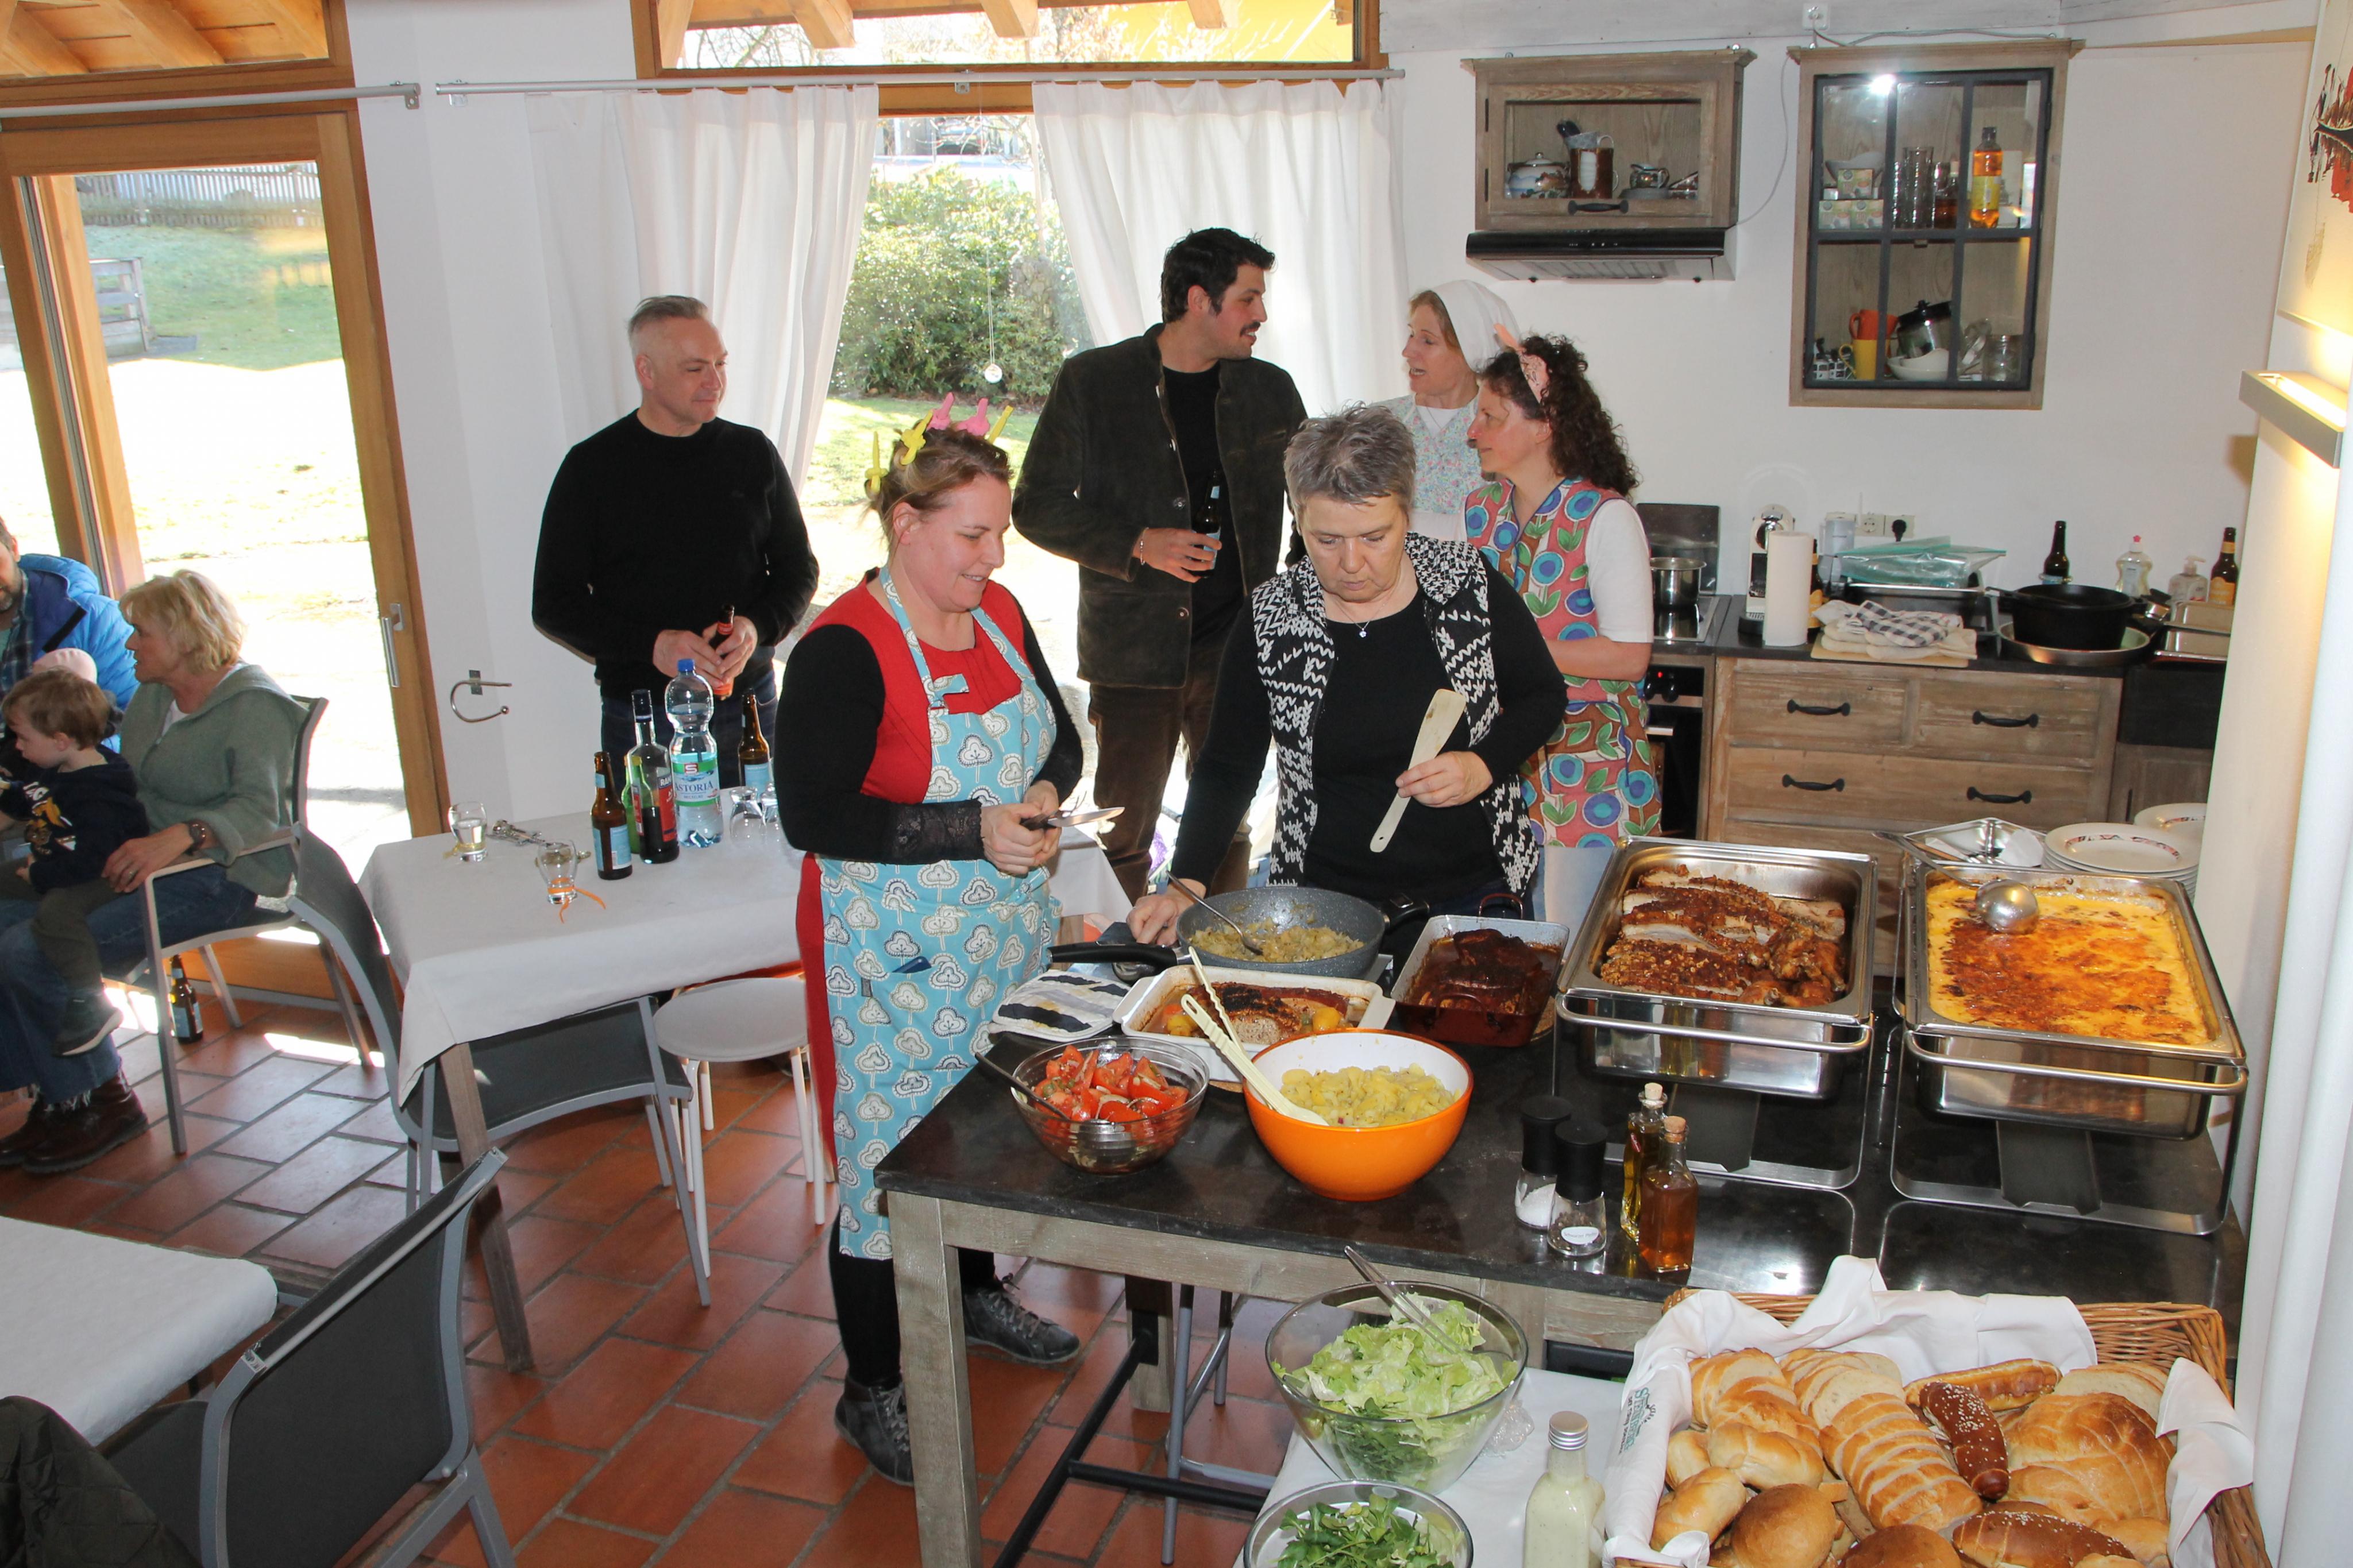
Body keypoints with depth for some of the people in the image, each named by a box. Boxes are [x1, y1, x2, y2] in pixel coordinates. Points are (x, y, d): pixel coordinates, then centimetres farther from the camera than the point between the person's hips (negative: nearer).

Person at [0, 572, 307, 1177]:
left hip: (219, 881, -9)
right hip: (147, 868, 9)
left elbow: (257, 808, -21)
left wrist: (178, 837, -36)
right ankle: (55, 1098, -2)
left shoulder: (253, 705, -9)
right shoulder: (150, 700, 18)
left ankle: (104, 1102, -3)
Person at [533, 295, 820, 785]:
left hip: (750, 703, 2)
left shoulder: (752, 453, 5)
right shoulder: (592, 466, -2)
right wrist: (651, 645, -17)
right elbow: (553, 603, -2)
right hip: (642, 714, -2)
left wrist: (757, 626, -10)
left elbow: (798, 569, 11)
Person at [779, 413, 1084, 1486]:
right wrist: (974, 830, -27)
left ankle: (977, 1294, 47)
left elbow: (1059, 739, 14)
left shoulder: (998, 614, 3)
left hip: (1005, 935, 8)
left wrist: (1044, 795, -9)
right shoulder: (844, 649, -20)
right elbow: (813, 814, -25)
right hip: (896, 954, -7)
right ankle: (871, 1391, 21)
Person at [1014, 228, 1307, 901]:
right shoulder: (1091, 382, -2)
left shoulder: (1270, 389, 8)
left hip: (1241, 647, 3)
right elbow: (1037, 507, -2)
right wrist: (1137, 544, -15)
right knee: (1122, 835, 3)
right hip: (1133, 650, -2)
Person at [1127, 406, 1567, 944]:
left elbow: (1544, 696, 4)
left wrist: (1483, 766, -15)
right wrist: (1185, 883, -13)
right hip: (1327, 900, 0)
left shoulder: (1469, 582, -8)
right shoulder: (1270, 621, -8)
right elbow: (1227, 768, -1)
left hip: (1473, 894, 1)